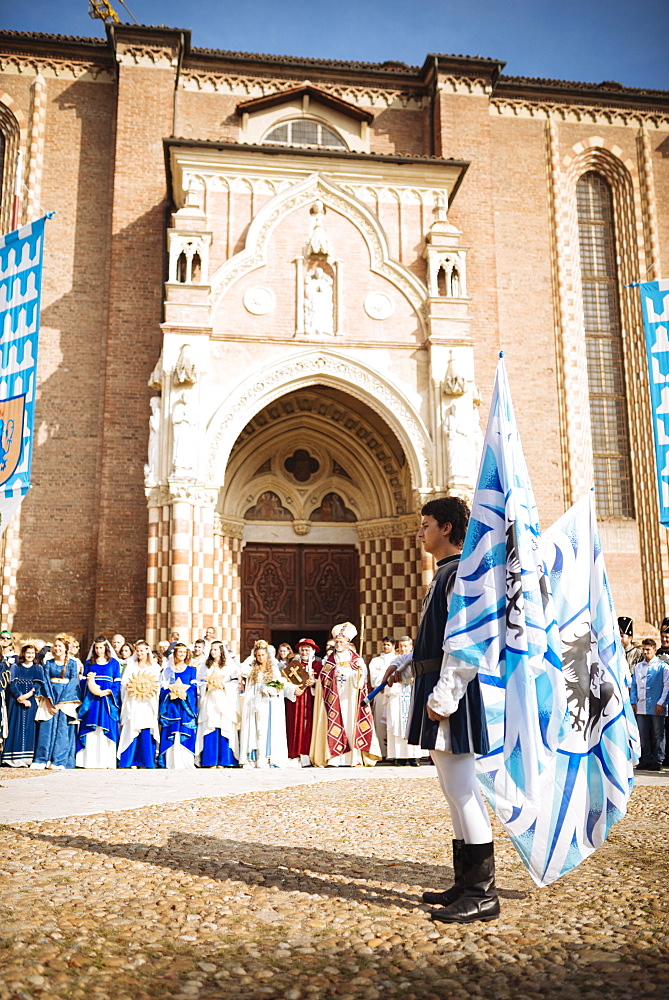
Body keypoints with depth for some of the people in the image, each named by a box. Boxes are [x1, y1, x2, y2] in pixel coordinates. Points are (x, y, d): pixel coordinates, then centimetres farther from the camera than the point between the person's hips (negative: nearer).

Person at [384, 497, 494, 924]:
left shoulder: (461, 573, -12)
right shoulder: (444, 575, 18)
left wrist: (443, 695, -23)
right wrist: (406, 664, 19)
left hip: (451, 693, -11)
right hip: (435, 686, 11)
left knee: (461, 789, -6)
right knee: (454, 789, 14)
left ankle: (483, 894, 2)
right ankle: (466, 883, 23)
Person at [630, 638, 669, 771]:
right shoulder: (638, 667, 15)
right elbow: (634, 685, 18)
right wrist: (633, 702, 7)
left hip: (657, 707, -4)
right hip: (641, 708, 4)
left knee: (658, 735, 1)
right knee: (643, 735, 5)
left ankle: (657, 761, 7)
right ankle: (646, 760, 13)